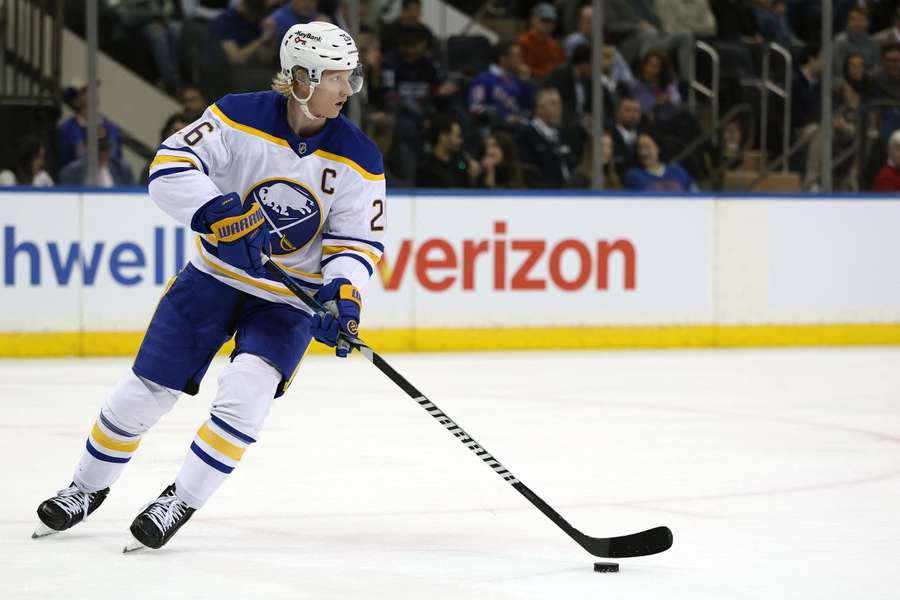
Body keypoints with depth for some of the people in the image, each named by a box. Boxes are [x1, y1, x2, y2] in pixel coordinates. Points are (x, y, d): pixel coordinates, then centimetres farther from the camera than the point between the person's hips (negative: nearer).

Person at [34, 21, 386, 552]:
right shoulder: (240, 118, -16)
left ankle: (182, 501, -9)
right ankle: (89, 487, 27)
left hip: (291, 297, 0)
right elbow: (170, 169, -22)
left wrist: (343, 291, -29)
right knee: (147, 389, 3)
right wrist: (220, 212, -38)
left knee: (247, 388, -24)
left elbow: (357, 240, -9)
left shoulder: (358, 160, -13)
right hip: (216, 275, 0)